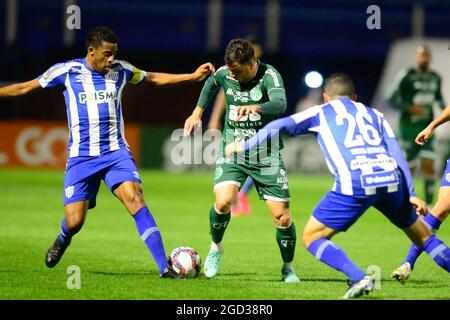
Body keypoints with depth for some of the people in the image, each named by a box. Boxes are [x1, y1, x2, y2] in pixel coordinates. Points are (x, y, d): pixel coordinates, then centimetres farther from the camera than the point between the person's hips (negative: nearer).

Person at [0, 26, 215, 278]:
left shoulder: (120, 70, 6)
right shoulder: (67, 71, 0)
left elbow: (155, 79, 20)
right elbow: (26, 87, 9)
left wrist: (193, 76, 14)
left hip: (116, 152, 1)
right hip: (81, 157, -1)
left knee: (135, 198, -23)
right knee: (74, 222, -6)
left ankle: (164, 266, -26)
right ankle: (63, 241, 35)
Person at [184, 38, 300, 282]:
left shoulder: (269, 76, -18)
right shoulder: (224, 74, -5)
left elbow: (280, 104, -38)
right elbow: (210, 84, 21)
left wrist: (256, 108, -57)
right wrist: (197, 113, 20)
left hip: (266, 155, -2)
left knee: (282, 217, -6)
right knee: (223, 201, -23)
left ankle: (288, 268, 19)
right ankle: (216, 248, 6)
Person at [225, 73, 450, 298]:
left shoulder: (320, 113, 22)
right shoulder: (374, 115, 29)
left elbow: (279, 126, 13)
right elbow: (396, 154, 21)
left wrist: (244, 146, 23)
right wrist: (411, 194, 18)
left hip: (355, 184, -4)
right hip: (391, 179, 4)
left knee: (311, 237, 7)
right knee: (420, 234, 25)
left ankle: (358, 278, -12)